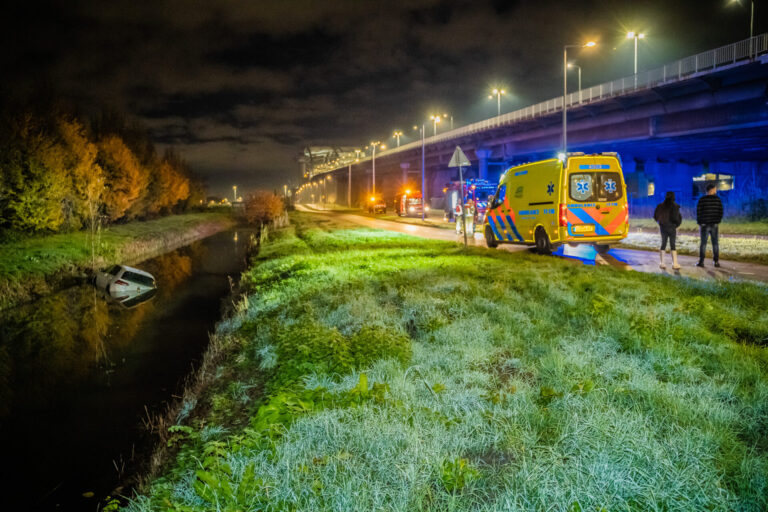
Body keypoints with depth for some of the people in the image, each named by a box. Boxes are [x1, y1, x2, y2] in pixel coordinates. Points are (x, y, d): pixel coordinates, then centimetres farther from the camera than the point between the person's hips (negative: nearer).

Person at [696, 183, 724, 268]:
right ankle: (716, 261, 8)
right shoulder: (717, 199, -2)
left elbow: (698, 212, -6)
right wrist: (718, 221, 12)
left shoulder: (702, 199, -7)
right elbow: (721, 211, 1)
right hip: (714, 224, 2)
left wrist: (698, 222, 5)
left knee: (703, 243, 2)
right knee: (715, 243, 8)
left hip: (704, 225, -1)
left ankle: (701, 261, 0)